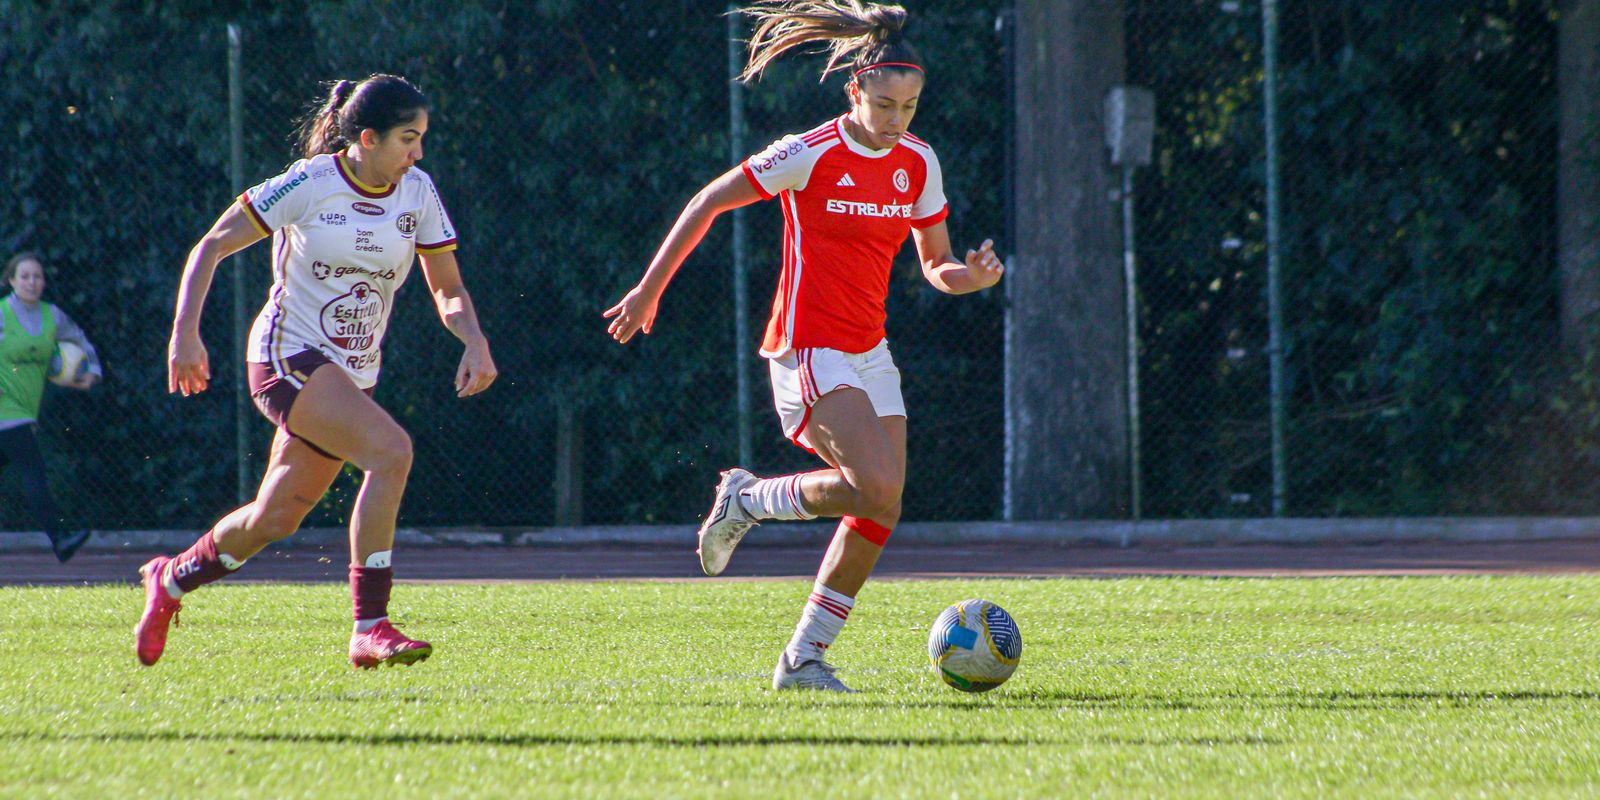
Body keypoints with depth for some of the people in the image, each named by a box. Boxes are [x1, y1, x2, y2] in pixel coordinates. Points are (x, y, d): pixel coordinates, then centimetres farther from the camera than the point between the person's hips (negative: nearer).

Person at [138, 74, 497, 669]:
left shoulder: (416, 191, 3)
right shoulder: (312, 183, -13)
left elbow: (447, 289, 10)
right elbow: (212, 247, -8)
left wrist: (475, 344, -10)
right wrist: (185, 333, -18)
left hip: (353, 374, 7)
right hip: (288, 355, -7)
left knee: (275, 520, 9)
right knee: (391, 449, -28)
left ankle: (171, 579, 37)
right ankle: (369, 630, -26)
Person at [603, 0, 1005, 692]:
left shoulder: (917, 163, 4)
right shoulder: (812, 155, -14)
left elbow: (934, 264, 13)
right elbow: (708, 203, -5)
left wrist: (967, 276, -12)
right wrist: (650, 291, -2)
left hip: (869, 351, 7)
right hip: (808, 352, -7)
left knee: (879, 513, -2)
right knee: (877, 486, -23)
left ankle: (803, 658, 8)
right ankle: (748, 499, 2)